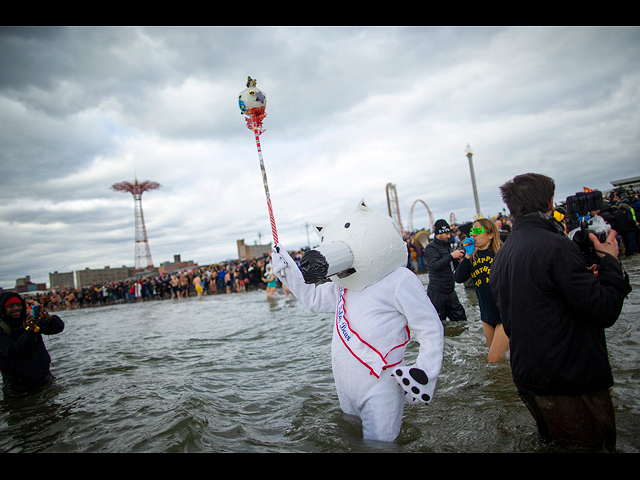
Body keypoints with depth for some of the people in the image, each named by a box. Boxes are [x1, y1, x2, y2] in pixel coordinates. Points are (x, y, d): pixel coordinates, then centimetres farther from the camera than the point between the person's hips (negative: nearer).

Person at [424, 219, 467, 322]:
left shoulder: (445, 246, 18)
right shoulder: (431, 247, -10)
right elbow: (434, 265, -26)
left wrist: (458, 259, 5)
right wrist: (451, 256, -26)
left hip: (450, 291, 9)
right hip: (437, 293, -8)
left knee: (461, 319, 9)